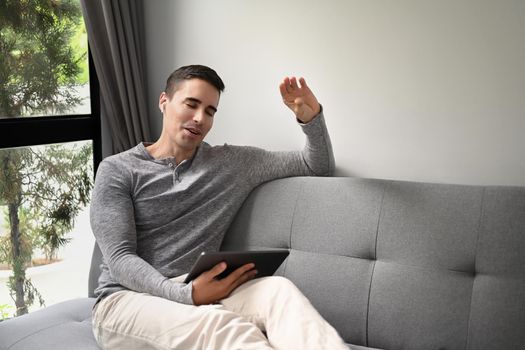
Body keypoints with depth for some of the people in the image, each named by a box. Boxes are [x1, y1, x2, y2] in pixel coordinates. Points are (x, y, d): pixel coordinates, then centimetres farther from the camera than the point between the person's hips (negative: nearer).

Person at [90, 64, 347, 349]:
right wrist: (186, 294, -23)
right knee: (218, 324, -37)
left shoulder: (231, 163, 14)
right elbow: (120, 259, -7)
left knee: (278, 290, -31)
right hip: (128, 299, -3)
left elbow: (319, 166, 16)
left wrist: (311, 116, -4)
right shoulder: (117, 170, 4)